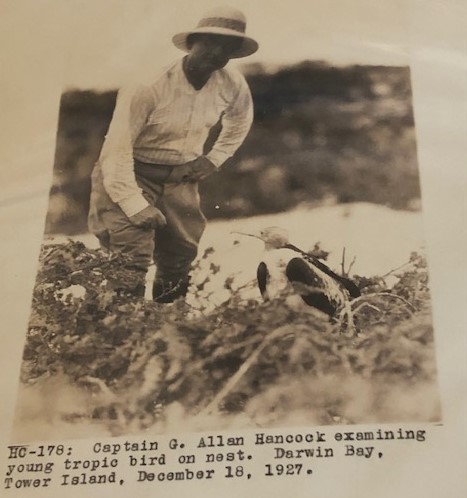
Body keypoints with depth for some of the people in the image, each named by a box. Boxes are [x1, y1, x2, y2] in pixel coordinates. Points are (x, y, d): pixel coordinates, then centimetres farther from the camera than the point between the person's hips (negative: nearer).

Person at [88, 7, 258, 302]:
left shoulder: (233, 85, -9)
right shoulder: (151, 85, -26)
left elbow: (240, 123, 16)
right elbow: (117, 148, -25)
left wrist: (213, 159, 5)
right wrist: (135, 205, -26)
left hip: (180, 179, 5)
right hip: (132, 176, -5)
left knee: (180, 265, 12)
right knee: (131, 268, -18)